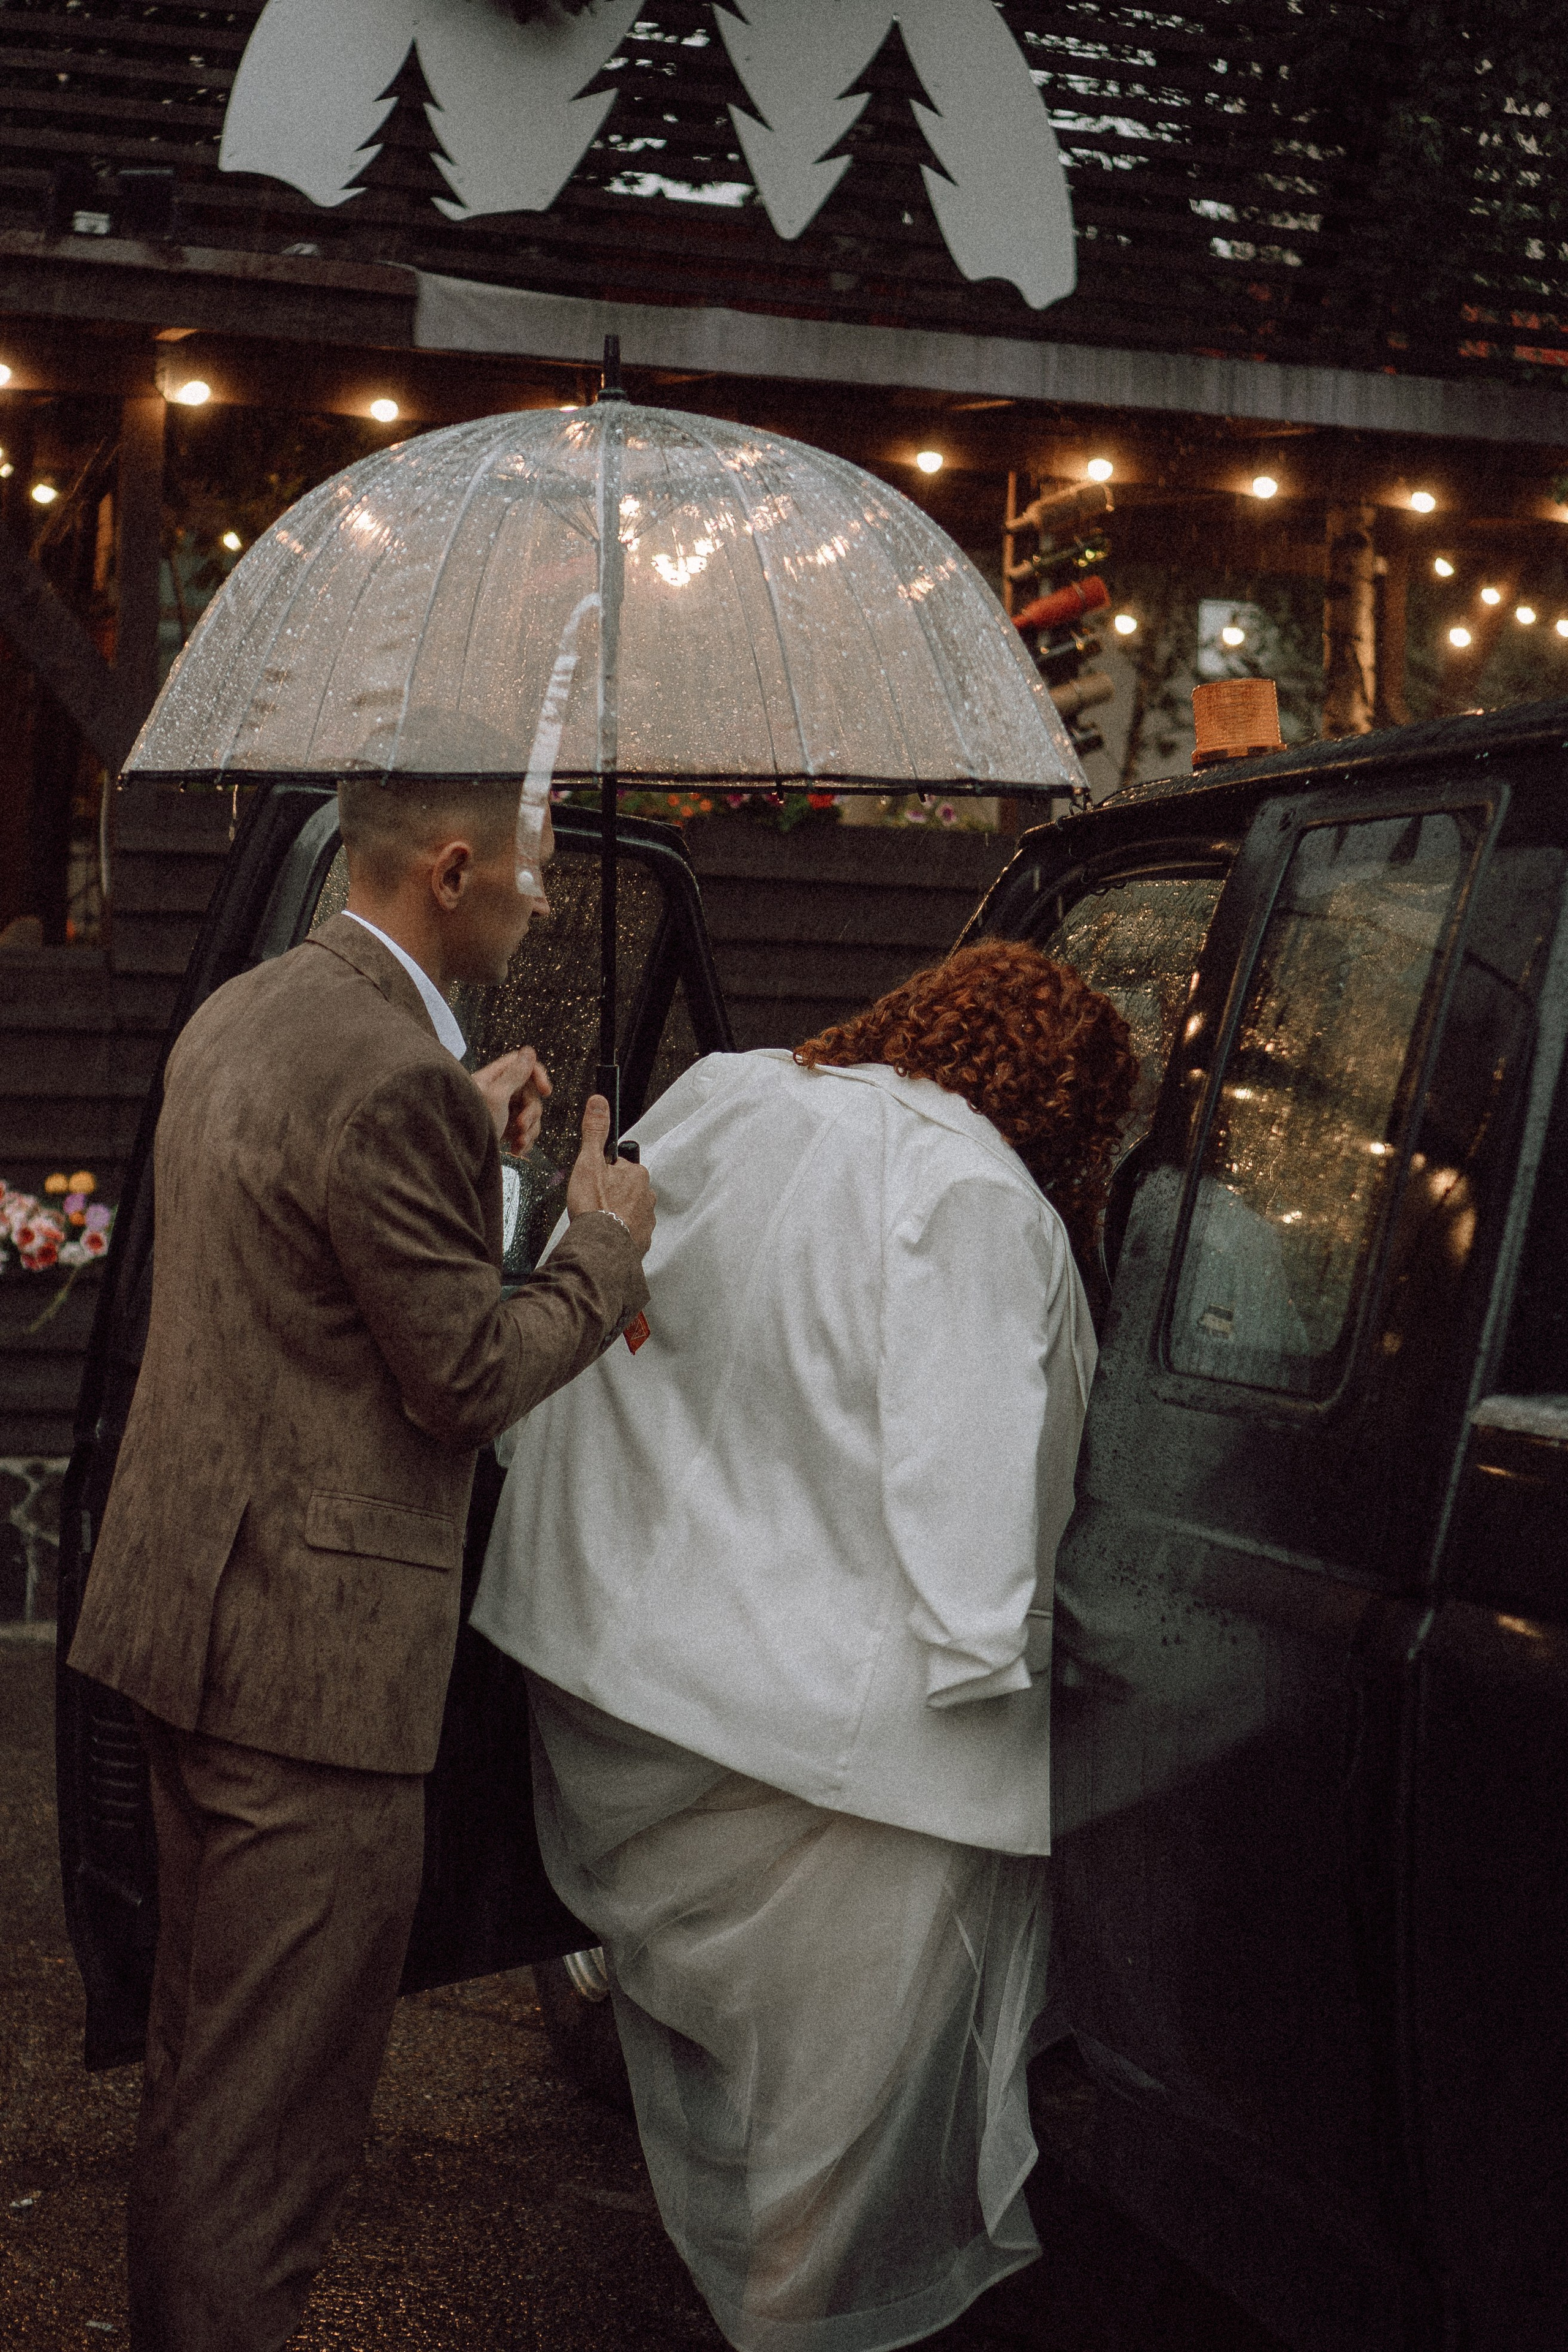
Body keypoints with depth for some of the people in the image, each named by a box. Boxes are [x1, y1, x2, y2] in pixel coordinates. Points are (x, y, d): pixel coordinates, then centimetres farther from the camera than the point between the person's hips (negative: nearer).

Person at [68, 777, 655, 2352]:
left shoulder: (236, 1018, 10)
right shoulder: (395, 1079, -22)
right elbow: (465, 1382, -18)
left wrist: (469, 1143, 15)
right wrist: (606, 1247, -3)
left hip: (187, 1605, 10)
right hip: (313, 1645, -10)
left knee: (205, 2045, 24)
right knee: (272, 2092, 2)